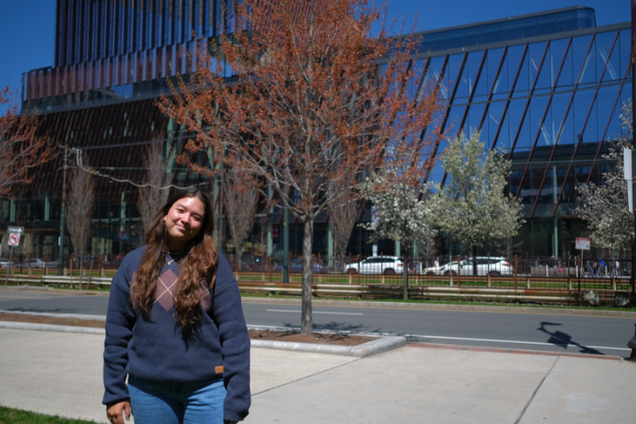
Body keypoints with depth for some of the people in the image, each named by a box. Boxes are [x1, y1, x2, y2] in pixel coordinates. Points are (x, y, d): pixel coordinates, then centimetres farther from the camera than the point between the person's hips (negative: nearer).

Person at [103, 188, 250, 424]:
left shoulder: (213, 264, -4)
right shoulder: (133, 263, 3)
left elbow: (233, 332, -7)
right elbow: (117, 332, 6)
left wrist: (236, 398, -11)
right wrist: (115, 393, 4)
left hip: (206, 388, -2)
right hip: (148, 389, 3)